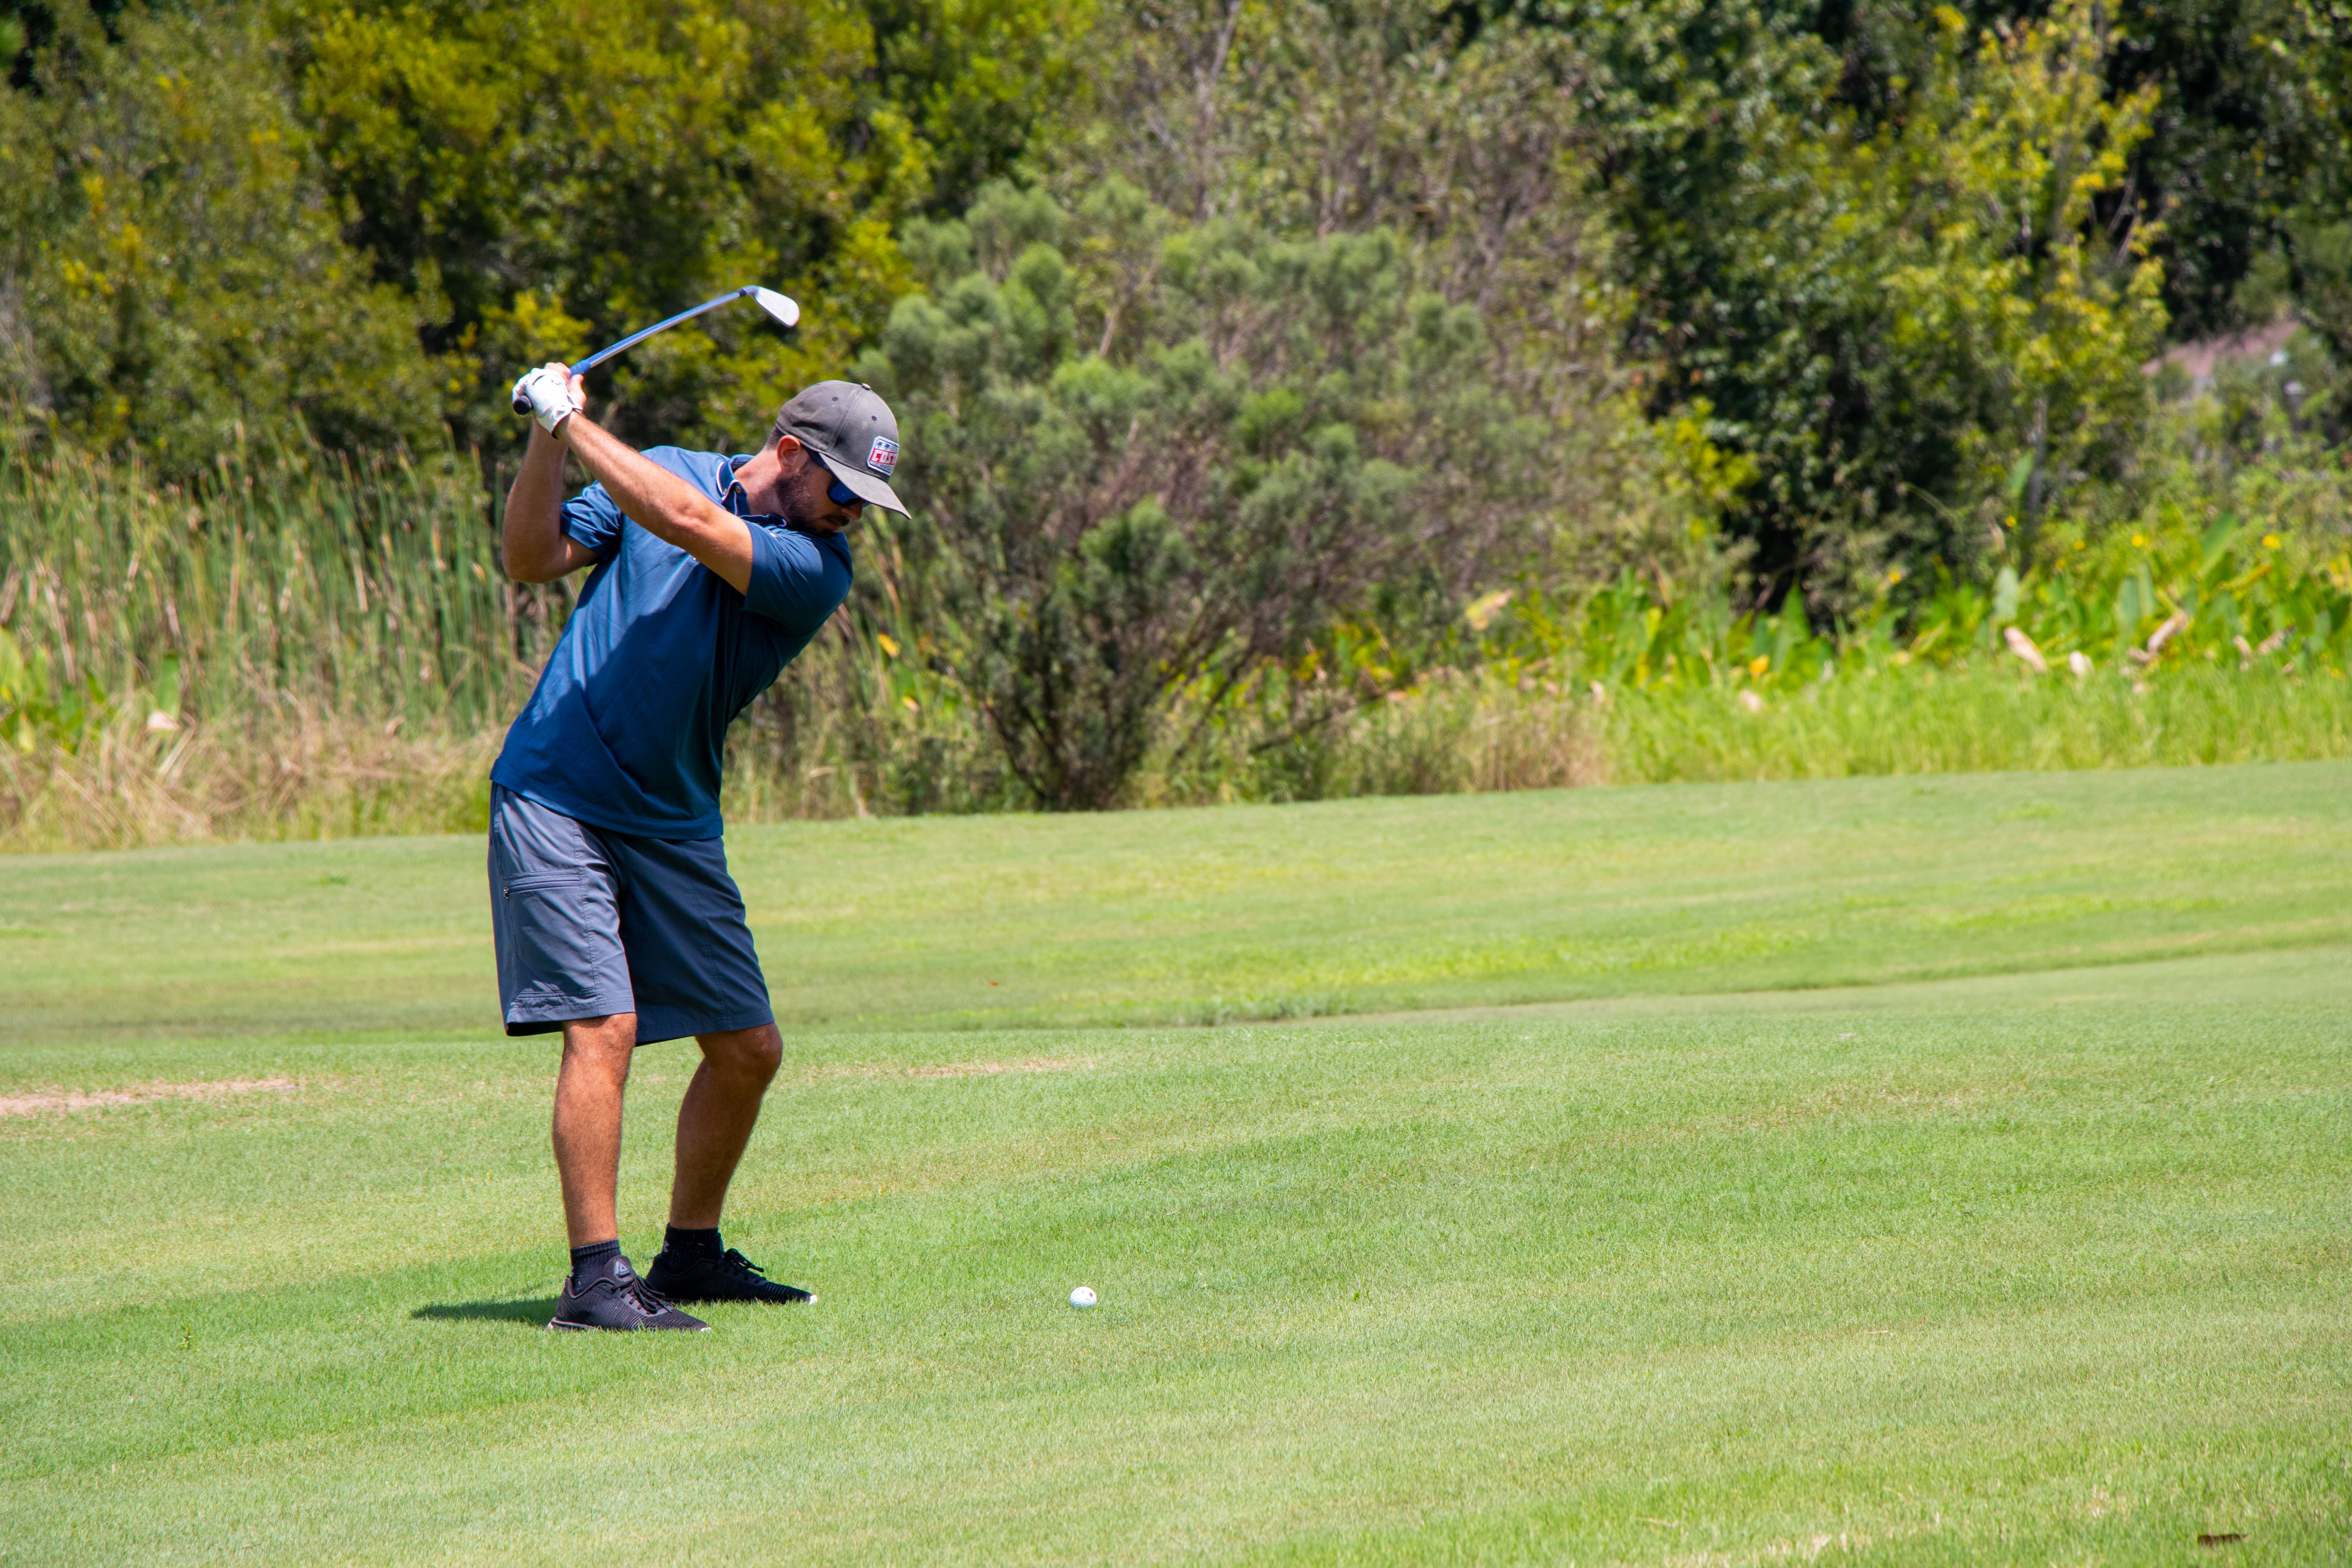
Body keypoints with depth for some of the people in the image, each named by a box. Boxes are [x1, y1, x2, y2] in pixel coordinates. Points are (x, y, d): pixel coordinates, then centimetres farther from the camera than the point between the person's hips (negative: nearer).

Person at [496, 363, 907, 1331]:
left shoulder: (817, 571, -5)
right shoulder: (663, 471, 1)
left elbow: (688, 522, -21)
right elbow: (533, 561, -2)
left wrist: (575, 425, -17)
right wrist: (549, 444, -15)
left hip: (674, 827, 3)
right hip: (553, 801, -3)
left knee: (747, 1049, 5)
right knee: (604, 1027, -17)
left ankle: (691, 1254, 25)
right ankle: (595, 1277, -16)